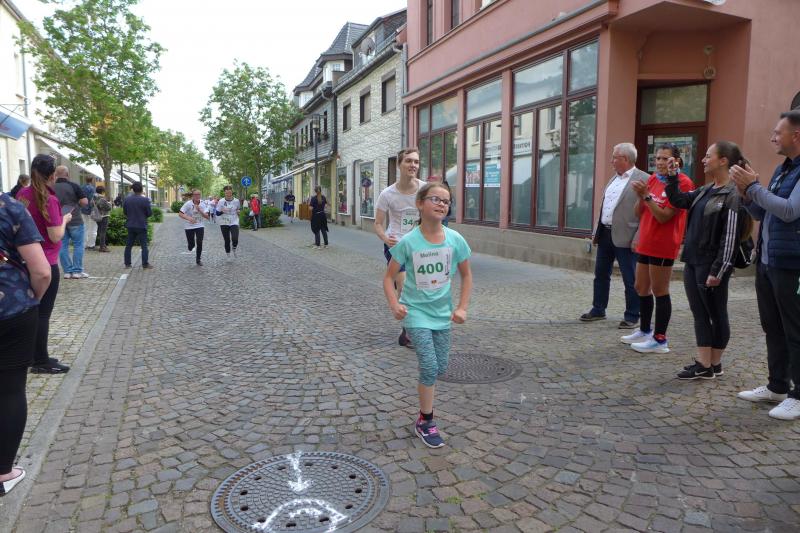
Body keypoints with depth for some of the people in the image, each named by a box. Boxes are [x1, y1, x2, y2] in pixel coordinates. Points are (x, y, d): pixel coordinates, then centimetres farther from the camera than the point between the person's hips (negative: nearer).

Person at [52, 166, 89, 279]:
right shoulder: (74, 186, -9)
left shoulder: (51, 188, 0)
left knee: (63, 246, 9)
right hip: (75, 220, -3)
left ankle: (67, 271, 10)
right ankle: (77, 271, 3)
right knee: (78, 245, 5)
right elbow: (85, 202, -10)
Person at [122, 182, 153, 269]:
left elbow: (124, 212, 8)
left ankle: (127, 264, 15)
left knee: (128, 245, 13)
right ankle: (145, 264, 1)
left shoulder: (127, 199, -1)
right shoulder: (145, 200, -14)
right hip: (141, 225, -4)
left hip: (130, 225, 4)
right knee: (144, 245, 2)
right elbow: (150, 213, -9)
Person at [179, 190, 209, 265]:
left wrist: (199, 210, -28)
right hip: (189, 226, -2)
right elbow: (180, 214, -18)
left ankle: (198, 260, 9)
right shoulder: (188, 204, -14)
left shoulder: (203, 204, -6)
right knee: (191, 245, 1)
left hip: (199, 226, 2)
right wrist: (189, 218, -34)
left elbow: (207, 217, -12)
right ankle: (190, 244, 41)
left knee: (199, 243, -10)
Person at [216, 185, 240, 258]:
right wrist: (222, 211, -23)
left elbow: (239, 209, 15)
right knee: (227, 240, 6)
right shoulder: (221, 201, -7)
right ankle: (228, 256, 25)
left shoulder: (236, 201, -4)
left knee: (235, 239, -17)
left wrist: (238, 211, -7)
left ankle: (234, 249, 17)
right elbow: (217, 213, -3)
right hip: (224, 224, 0)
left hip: (234, 223, 0)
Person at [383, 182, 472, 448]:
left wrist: (462, 307, -1)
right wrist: (394, 305, -22)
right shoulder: (408, 242, -16)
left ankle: (425, 401, 42)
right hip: (415, 311, -4)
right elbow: (389, 277, -7)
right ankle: (425, 422, 10)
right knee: (429, 366, -10)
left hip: (442, 312, 4)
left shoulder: (455, 240, -9)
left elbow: (466, 275, 6)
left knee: (440, 367, 12)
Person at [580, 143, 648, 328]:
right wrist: (596, 232, 16)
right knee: (601, 274, 15)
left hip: (625, 238, -8)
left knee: (630, 279, 3)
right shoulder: (614, 179, 14)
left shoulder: (643, 179, -11)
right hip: (605, 234, 8)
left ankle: (631, 317, 14)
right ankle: (598, 310, 28)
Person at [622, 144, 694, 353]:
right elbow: (638, 212, 10)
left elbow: (664, 216, -18)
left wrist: (646, 195, -21)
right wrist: (640, 195, -8)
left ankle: (660, 340, 7)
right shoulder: (653, 179, 11)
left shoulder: (683, 183, -12)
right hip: (646, 242, 8)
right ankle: (645, 331, 30)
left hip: (663, 245, -8)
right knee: (641, 288, 15)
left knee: (659, 291, -2)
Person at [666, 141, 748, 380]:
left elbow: (730, 237, -17)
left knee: (716, 314, 6)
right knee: (699, 313, 10)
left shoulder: (733, 195, -13)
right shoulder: (705, 190, 11)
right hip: (692, 261, 8)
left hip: (711, 265, -8)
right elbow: (678, 200, 20)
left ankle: (714, 364, 17)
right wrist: (672, 177, 8)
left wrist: (718, 271, -19)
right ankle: (704, 364, 17)